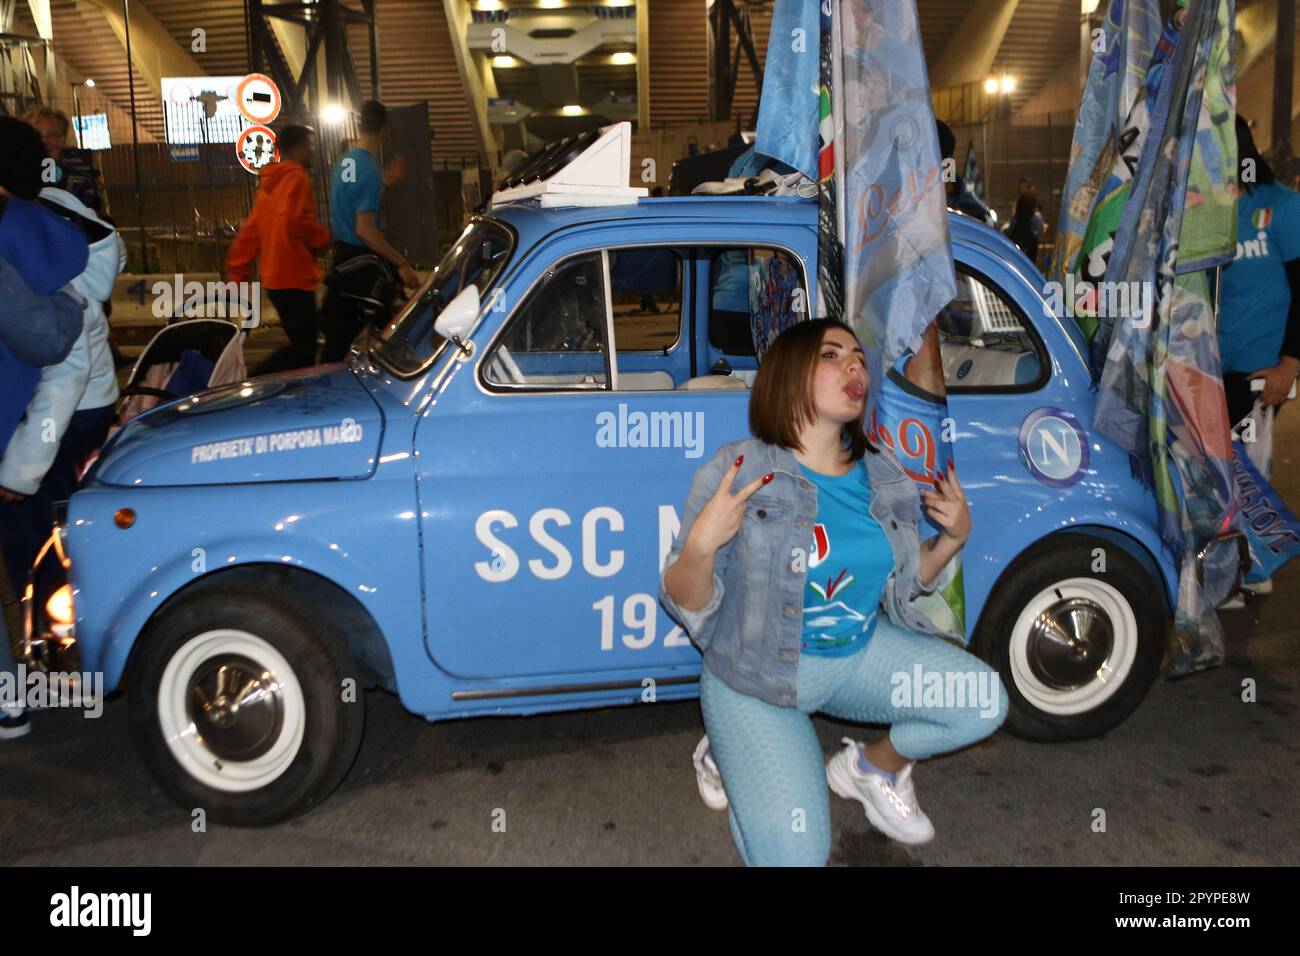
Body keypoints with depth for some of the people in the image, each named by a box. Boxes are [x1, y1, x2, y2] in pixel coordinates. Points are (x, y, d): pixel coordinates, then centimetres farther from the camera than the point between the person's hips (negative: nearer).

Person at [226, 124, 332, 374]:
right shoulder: (297, 178, -9)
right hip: (294, 278, -10)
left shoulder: (271, 181, 18)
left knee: (301, 344, 14)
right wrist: (323, 238, -6)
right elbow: (297, 222, -24)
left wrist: (236, 273, 18)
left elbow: (250, 231, 17)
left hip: (275, 277, 10)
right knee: (304, 348, -10)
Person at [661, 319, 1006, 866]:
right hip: (756, 678, -5)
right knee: (793, 854, -17)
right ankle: (726, 757, 16)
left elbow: (902, 587, 11)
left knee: (983, 704, -12)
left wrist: (951, 539, -5)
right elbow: (687, 607, -15)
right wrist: (701, 545, -34)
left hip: (860, 655, 5)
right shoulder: (738, 474, -18)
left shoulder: (888, 479, -2)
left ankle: (874, 768, 17)